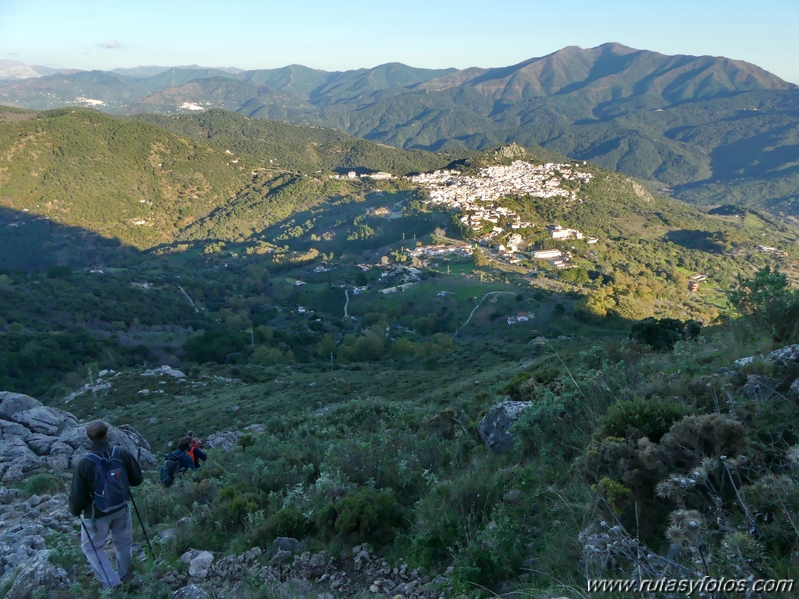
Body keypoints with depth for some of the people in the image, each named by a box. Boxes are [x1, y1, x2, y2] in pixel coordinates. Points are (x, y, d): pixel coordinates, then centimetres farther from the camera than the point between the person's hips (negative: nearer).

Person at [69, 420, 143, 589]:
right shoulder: (122, 454, -17)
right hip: (122, 509, 3)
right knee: (123, 543, 22)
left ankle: (112, 584, 12)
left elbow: (77, 494, -14)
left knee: (91, 547, 17)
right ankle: (125, 577, 41)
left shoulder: (84, 463, -23)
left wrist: (75, 511, 6)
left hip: (97, 514, -3)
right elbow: (137, 479, -6)